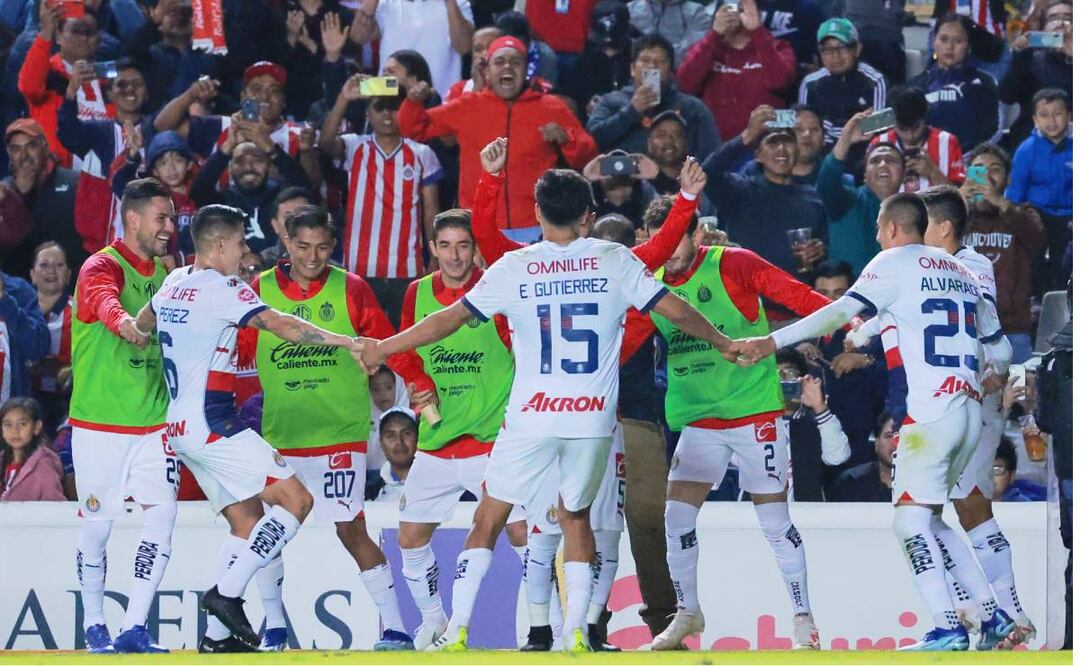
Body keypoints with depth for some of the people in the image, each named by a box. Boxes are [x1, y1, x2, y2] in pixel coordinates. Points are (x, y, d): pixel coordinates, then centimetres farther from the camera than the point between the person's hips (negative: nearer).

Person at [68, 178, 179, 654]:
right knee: (97, 525, 3)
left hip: (154, 422, 5)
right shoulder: (101, 268, -11)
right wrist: (125, 324, -56)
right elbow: (105, 304, -35)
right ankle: (94, 627, 18)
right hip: (99, 423, -5)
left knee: (162, 513, -7)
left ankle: (134, 628, -1)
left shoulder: (166, 274, 9)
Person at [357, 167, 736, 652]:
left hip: (533, 414, -2)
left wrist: (380, 348, 11)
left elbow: (451, 318, 1)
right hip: (594, 416, 2)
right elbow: (675, 310, 5)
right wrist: (726, 344, 22)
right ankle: (576, 633, 6)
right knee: (576, 516, 18)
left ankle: (457, 631, 2)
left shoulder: (514, 268, -2)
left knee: (488, 518, 9)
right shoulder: (615, 260, 1)